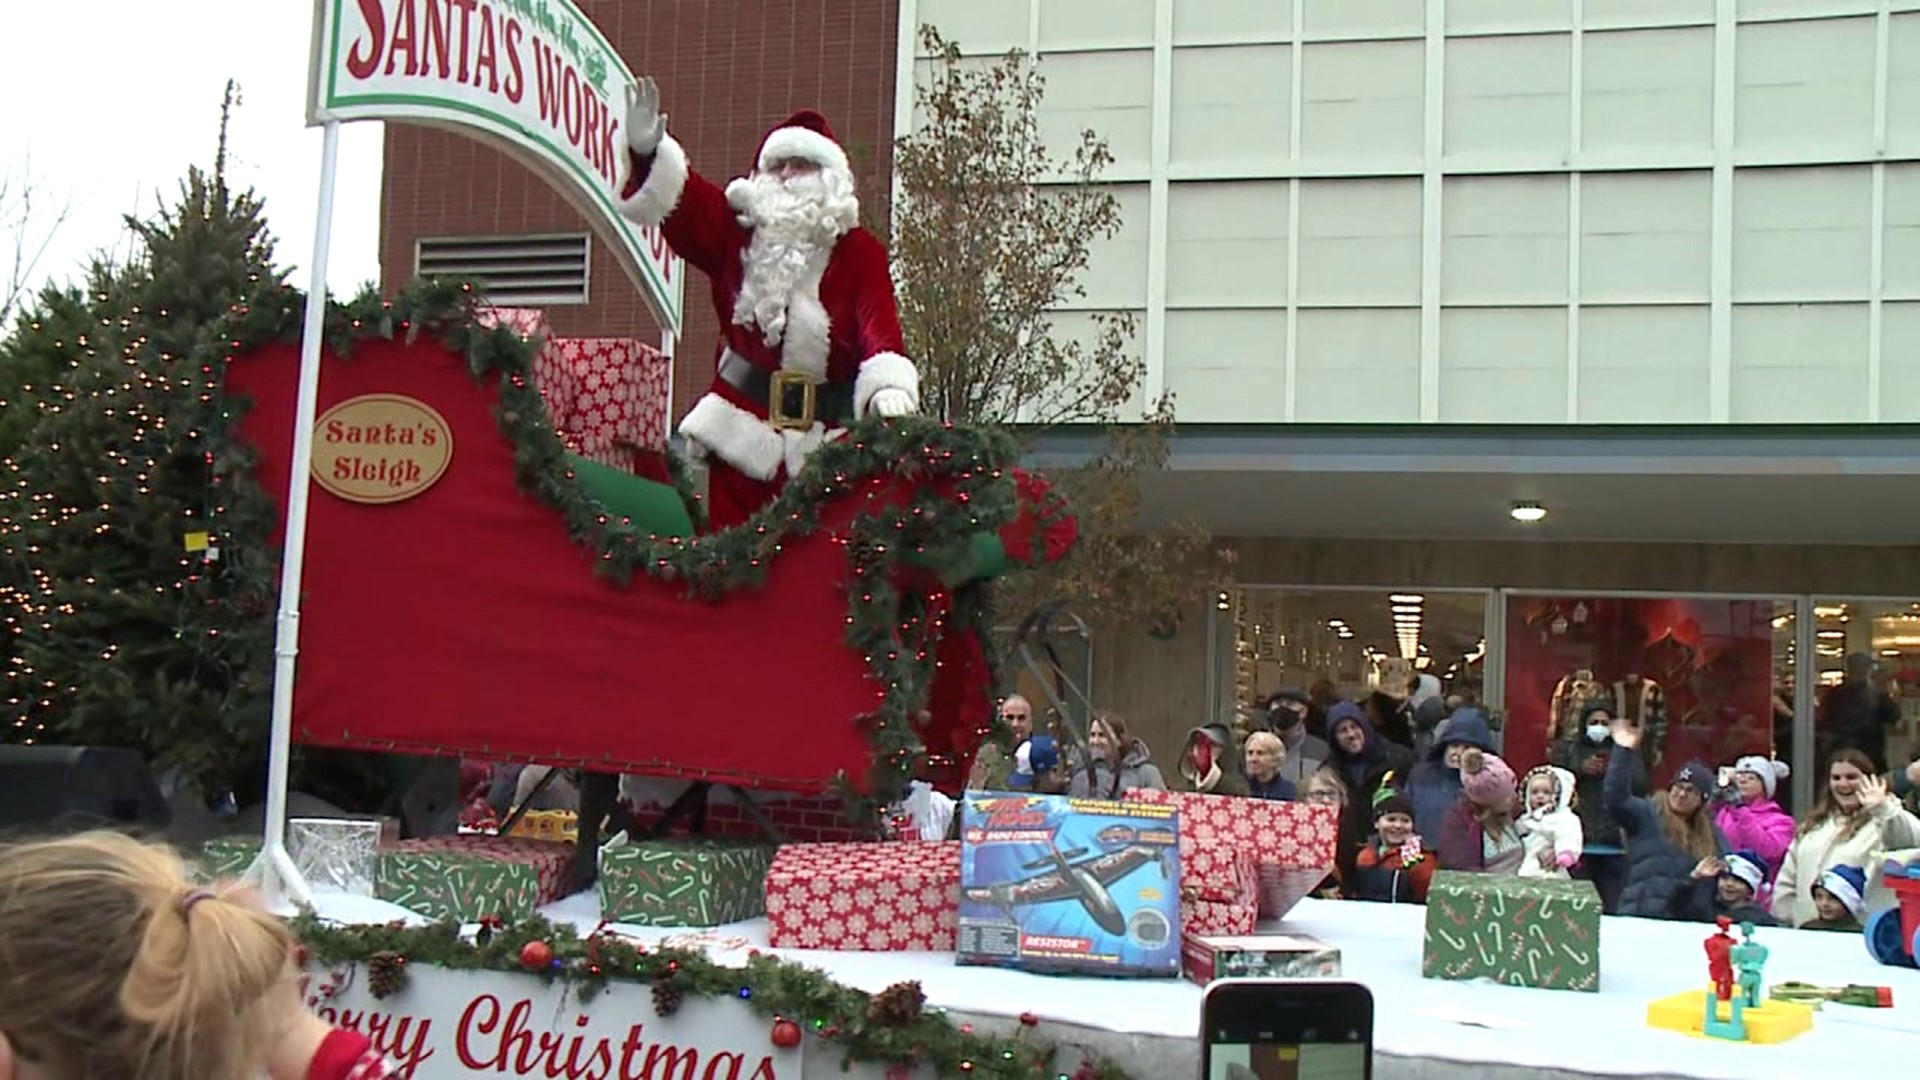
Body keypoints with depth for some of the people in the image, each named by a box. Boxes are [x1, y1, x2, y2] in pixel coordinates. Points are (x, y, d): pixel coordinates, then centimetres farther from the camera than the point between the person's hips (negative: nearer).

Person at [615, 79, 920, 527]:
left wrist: (889, 388, -35)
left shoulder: (860, 252, 0)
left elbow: (880, 326, -15)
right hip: (743, 427, 2)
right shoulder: (736, 231, 8)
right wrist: (647, 152, -28)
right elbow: (682, 201, -7)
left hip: (827, 437, -2)